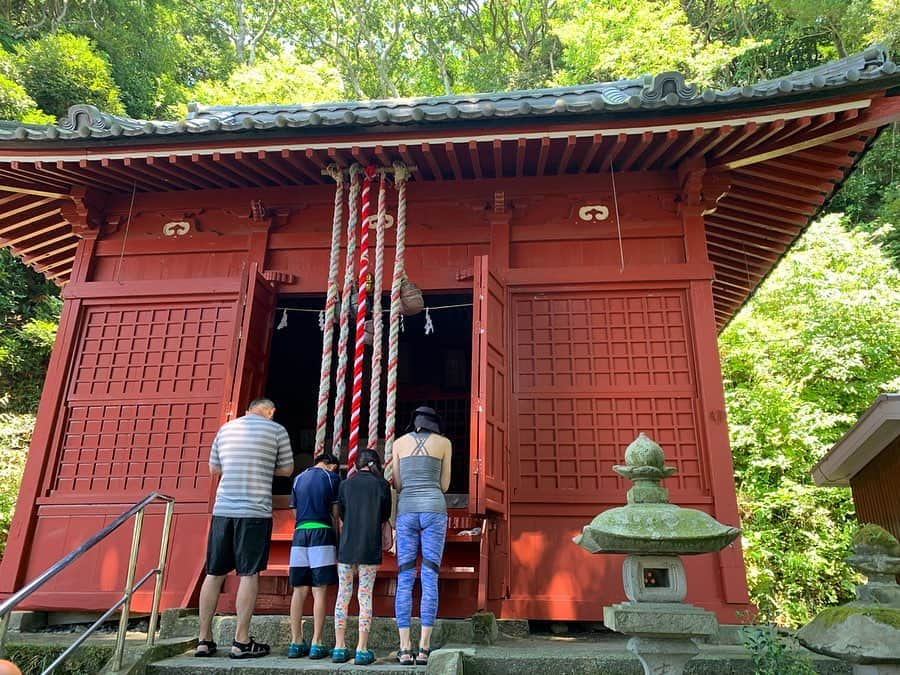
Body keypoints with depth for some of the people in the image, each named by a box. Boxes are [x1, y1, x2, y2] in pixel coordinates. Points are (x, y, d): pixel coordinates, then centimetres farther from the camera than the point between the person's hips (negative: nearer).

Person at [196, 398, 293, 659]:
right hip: (255, 510, -4)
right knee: (249, 573, 1)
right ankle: (241, 642, 5)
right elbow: (287, 469, 8)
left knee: (214, 573, 10)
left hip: (222, 509, 4)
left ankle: (204, 640, 16)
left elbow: (213, 468, 22)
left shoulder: (226, 428, 14)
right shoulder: (276, 429, 1)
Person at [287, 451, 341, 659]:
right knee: (319, 591, -1)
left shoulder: (298, 478, 15)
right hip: (322, 533, -4)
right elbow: (336, 513, 2)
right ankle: (316, 644, 1)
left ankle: (296, 642, 11)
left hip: (299, 533, 4)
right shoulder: (332, 477, 3)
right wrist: (338, 539, 12)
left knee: (299, 591, 8)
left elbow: (295, 510, 17)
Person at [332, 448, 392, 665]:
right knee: (365, 596, 3)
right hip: (370, 549, -1)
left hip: (346, 547, 2)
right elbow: (385, 517, 6)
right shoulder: (382, 485, -2)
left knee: (343, 595, 9)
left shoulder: (346, 484, 3)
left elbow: (341, 515, 10)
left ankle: (339, 647, 13)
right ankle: (362, 649, 5)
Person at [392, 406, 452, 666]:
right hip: (433, 510, -1)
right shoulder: (444, 442, 10)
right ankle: (424, 648, -6)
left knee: (404, 580, 2)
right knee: (430, 579, -2)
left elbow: (397, 485, 13)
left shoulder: (399, 442, 14)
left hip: (406, 512, 1)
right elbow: (443, 485, 13)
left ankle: (405, 648, -3)